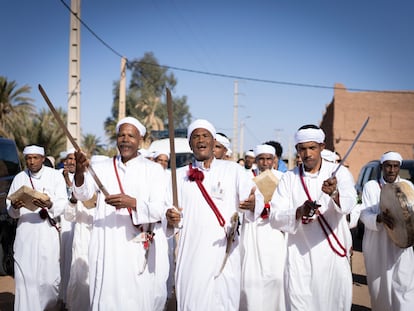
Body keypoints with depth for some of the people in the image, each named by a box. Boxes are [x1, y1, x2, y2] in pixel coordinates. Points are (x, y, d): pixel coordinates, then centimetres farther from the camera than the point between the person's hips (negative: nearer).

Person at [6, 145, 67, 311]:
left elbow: (61, 205, -5)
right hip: (24, 231, 2)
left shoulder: (55, 175, 2)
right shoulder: (19, 178, 10)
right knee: (24, 276, -3)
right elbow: (10, 210, 8)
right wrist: (14, 207, -16)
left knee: (49, 276, -1)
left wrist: (49, 205, -26)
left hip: (47, 231, -2)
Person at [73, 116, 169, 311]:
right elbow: (84, 194, -8)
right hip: (107, 247, 1)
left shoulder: (153, 169, 4)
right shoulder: (102, 168, 9)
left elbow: (159, 210, -6)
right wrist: (80, 172, -28)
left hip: (140, 248, -1)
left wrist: (132, 203, -25)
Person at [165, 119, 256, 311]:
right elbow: (168, 212, 9)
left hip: (225, 253, -1)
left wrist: (252, 203, -26)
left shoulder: (233, 170, 8)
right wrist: (171, 219, -14)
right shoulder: (179, 175, 12)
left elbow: (252, 198, -4)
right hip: (191, 256, 1)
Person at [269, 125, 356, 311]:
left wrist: (334, 194, -41)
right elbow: (275, 217, -4)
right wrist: (299, 212, -23)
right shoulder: (289, 178, 4)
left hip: (334, 254, 0)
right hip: (300, 256, 1)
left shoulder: (338, 172, 0)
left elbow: (349, 202, -19)